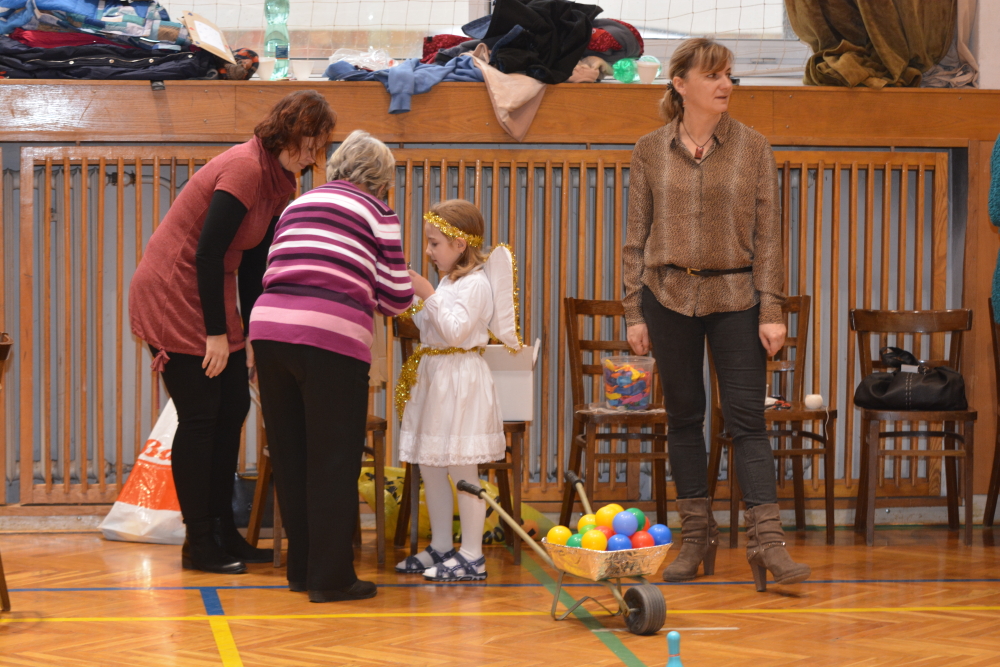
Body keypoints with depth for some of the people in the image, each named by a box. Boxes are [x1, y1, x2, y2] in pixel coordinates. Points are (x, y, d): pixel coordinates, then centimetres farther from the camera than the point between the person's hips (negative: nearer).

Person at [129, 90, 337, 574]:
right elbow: (207, 252, -24)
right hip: (171, 294, -9)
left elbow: (253, 266, 12)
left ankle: (223, 532, 16)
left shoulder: (280, 182, 8)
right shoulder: (246, 168, -21)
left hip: (210, 294, 9)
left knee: (233, 407, 8)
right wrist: (217, 334, -21)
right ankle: (199, 544, 1)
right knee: (200, 417, -6)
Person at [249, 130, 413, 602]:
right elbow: (396, 295, 6)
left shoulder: (298, 205, 24)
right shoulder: (376, 213, 9)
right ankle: (330, 576, 4)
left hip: (268, 328, 5)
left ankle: (301, 569, 22)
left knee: (290, 455, 14)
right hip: (330, 337, -5)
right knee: (334, 461, 3)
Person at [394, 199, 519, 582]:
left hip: (462, 379, -10)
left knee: (462, 469, -6)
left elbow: (455, 331, -23)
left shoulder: (475, 283, -13)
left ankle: (471, 557, -2)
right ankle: (440, 548, 22)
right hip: (433, 378, 10)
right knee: (430, 466, 13)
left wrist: (427, 295, -22)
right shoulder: (447, 282, 16)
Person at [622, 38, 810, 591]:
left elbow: (768, 235, 0)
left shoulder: (753, 148, 2)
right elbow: (636, 237, 6)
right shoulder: (650, 151, 3)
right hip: (670, 296, 1)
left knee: (747, 418, -6)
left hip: (735, 297, -1)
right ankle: (696, 536, 16)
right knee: (683, 417, 7)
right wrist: (635, 312, 1)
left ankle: (766, 540, -10)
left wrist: (771, 311, -6)